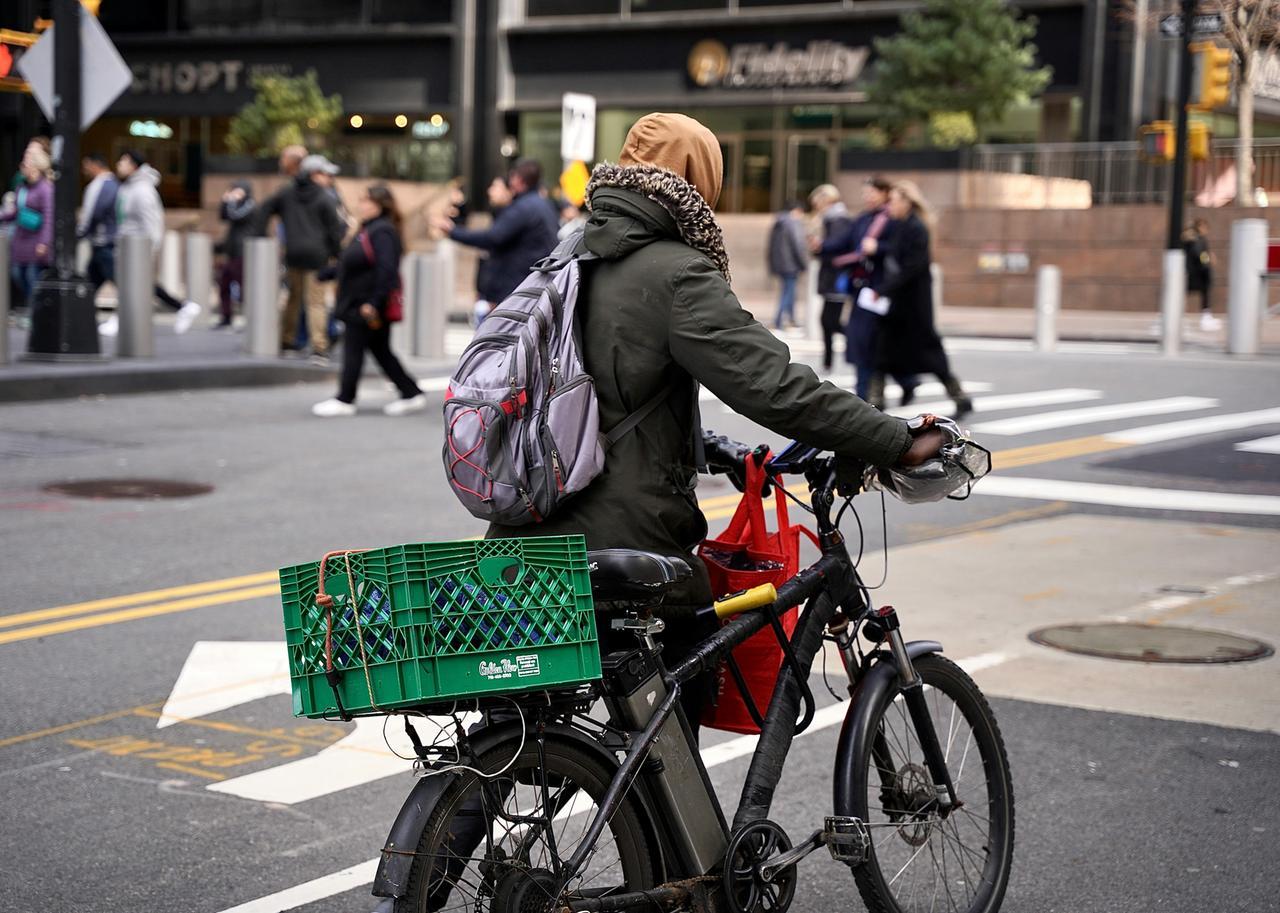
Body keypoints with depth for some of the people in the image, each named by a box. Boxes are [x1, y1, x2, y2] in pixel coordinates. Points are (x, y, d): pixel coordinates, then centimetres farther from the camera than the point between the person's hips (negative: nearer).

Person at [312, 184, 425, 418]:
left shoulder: (382, 232, -17)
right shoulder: (368, 229, 15)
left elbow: (386, 269, -25)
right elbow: (353, 265, 23)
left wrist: (373, 303, -26)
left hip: (367, 306, -10)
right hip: (359, 304, 10)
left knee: (353, 349, -3)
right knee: (381, 351, 12)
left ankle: (344, 400, 5)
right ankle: (411, 394, 16)